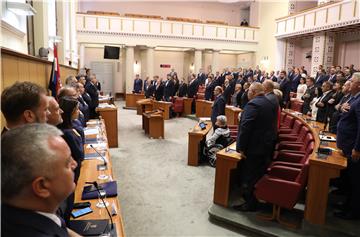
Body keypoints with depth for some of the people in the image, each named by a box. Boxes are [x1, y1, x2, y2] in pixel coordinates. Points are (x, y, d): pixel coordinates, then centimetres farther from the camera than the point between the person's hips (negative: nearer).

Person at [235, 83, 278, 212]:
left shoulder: (252, 104, -20)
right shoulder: (271, 103, 9)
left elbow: (245, 127, -25)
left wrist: (241, 147, -20)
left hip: (254, 147, -9)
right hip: (268, 145, 9)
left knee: (249, 177, 5)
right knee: (260, 174, 21)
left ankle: (250, 204, 16)